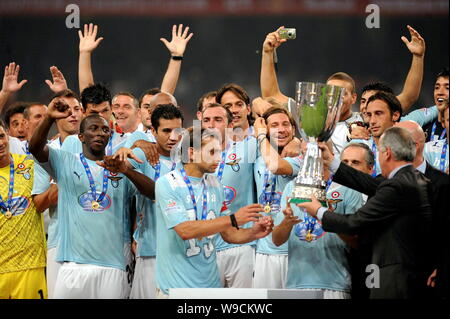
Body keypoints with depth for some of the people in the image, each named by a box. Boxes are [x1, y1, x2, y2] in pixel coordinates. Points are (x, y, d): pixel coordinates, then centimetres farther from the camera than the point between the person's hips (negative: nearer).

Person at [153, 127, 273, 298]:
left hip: (211, 284, 6)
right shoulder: (167, 184, -11)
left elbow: (228, 234, 11)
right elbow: (184, 230, -23)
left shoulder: (214, 184, 7)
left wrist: (253, 233, -10)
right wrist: (233, 219, -25)